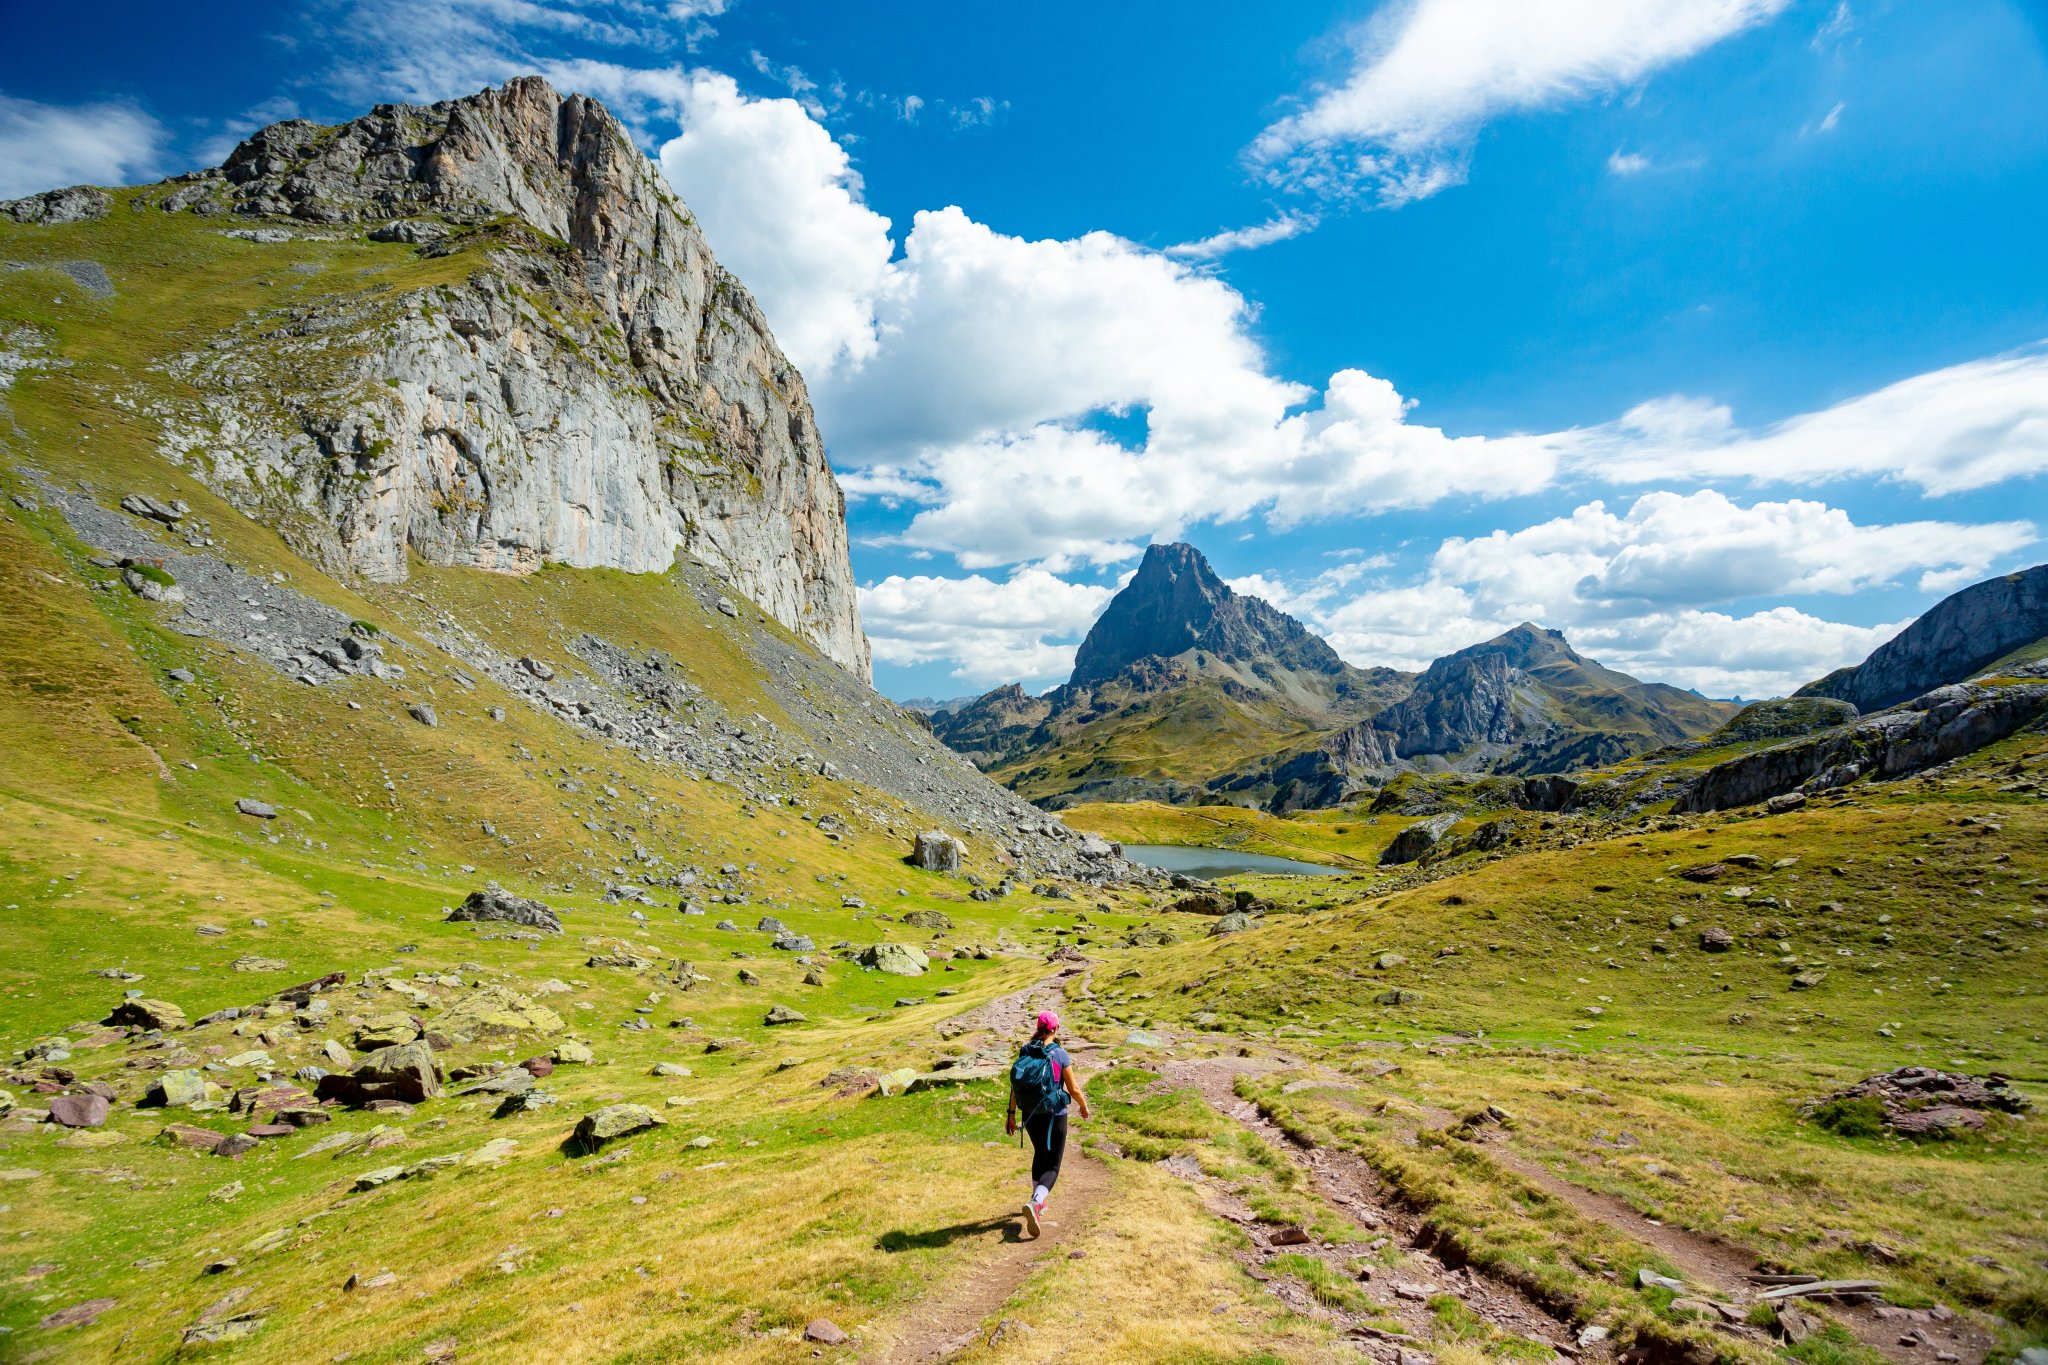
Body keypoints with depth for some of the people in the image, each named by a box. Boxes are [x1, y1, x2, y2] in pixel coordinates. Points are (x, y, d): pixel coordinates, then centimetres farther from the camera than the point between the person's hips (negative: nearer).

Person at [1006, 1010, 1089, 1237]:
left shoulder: (1024, 1052, -3)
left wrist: (1011, 1115, 10)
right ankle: (1035, 1204, -20)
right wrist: (1084, 1107, 9)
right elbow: (1074, 1090, -10)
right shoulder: (1060, 1054, -14)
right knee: (1052, 1166, 4)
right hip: (1054, 1116, -4)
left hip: (1030, 1116, 4)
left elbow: (1015, 1086, 0)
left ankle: (1038, 1199, 40)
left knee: (1040, 1155, 28)